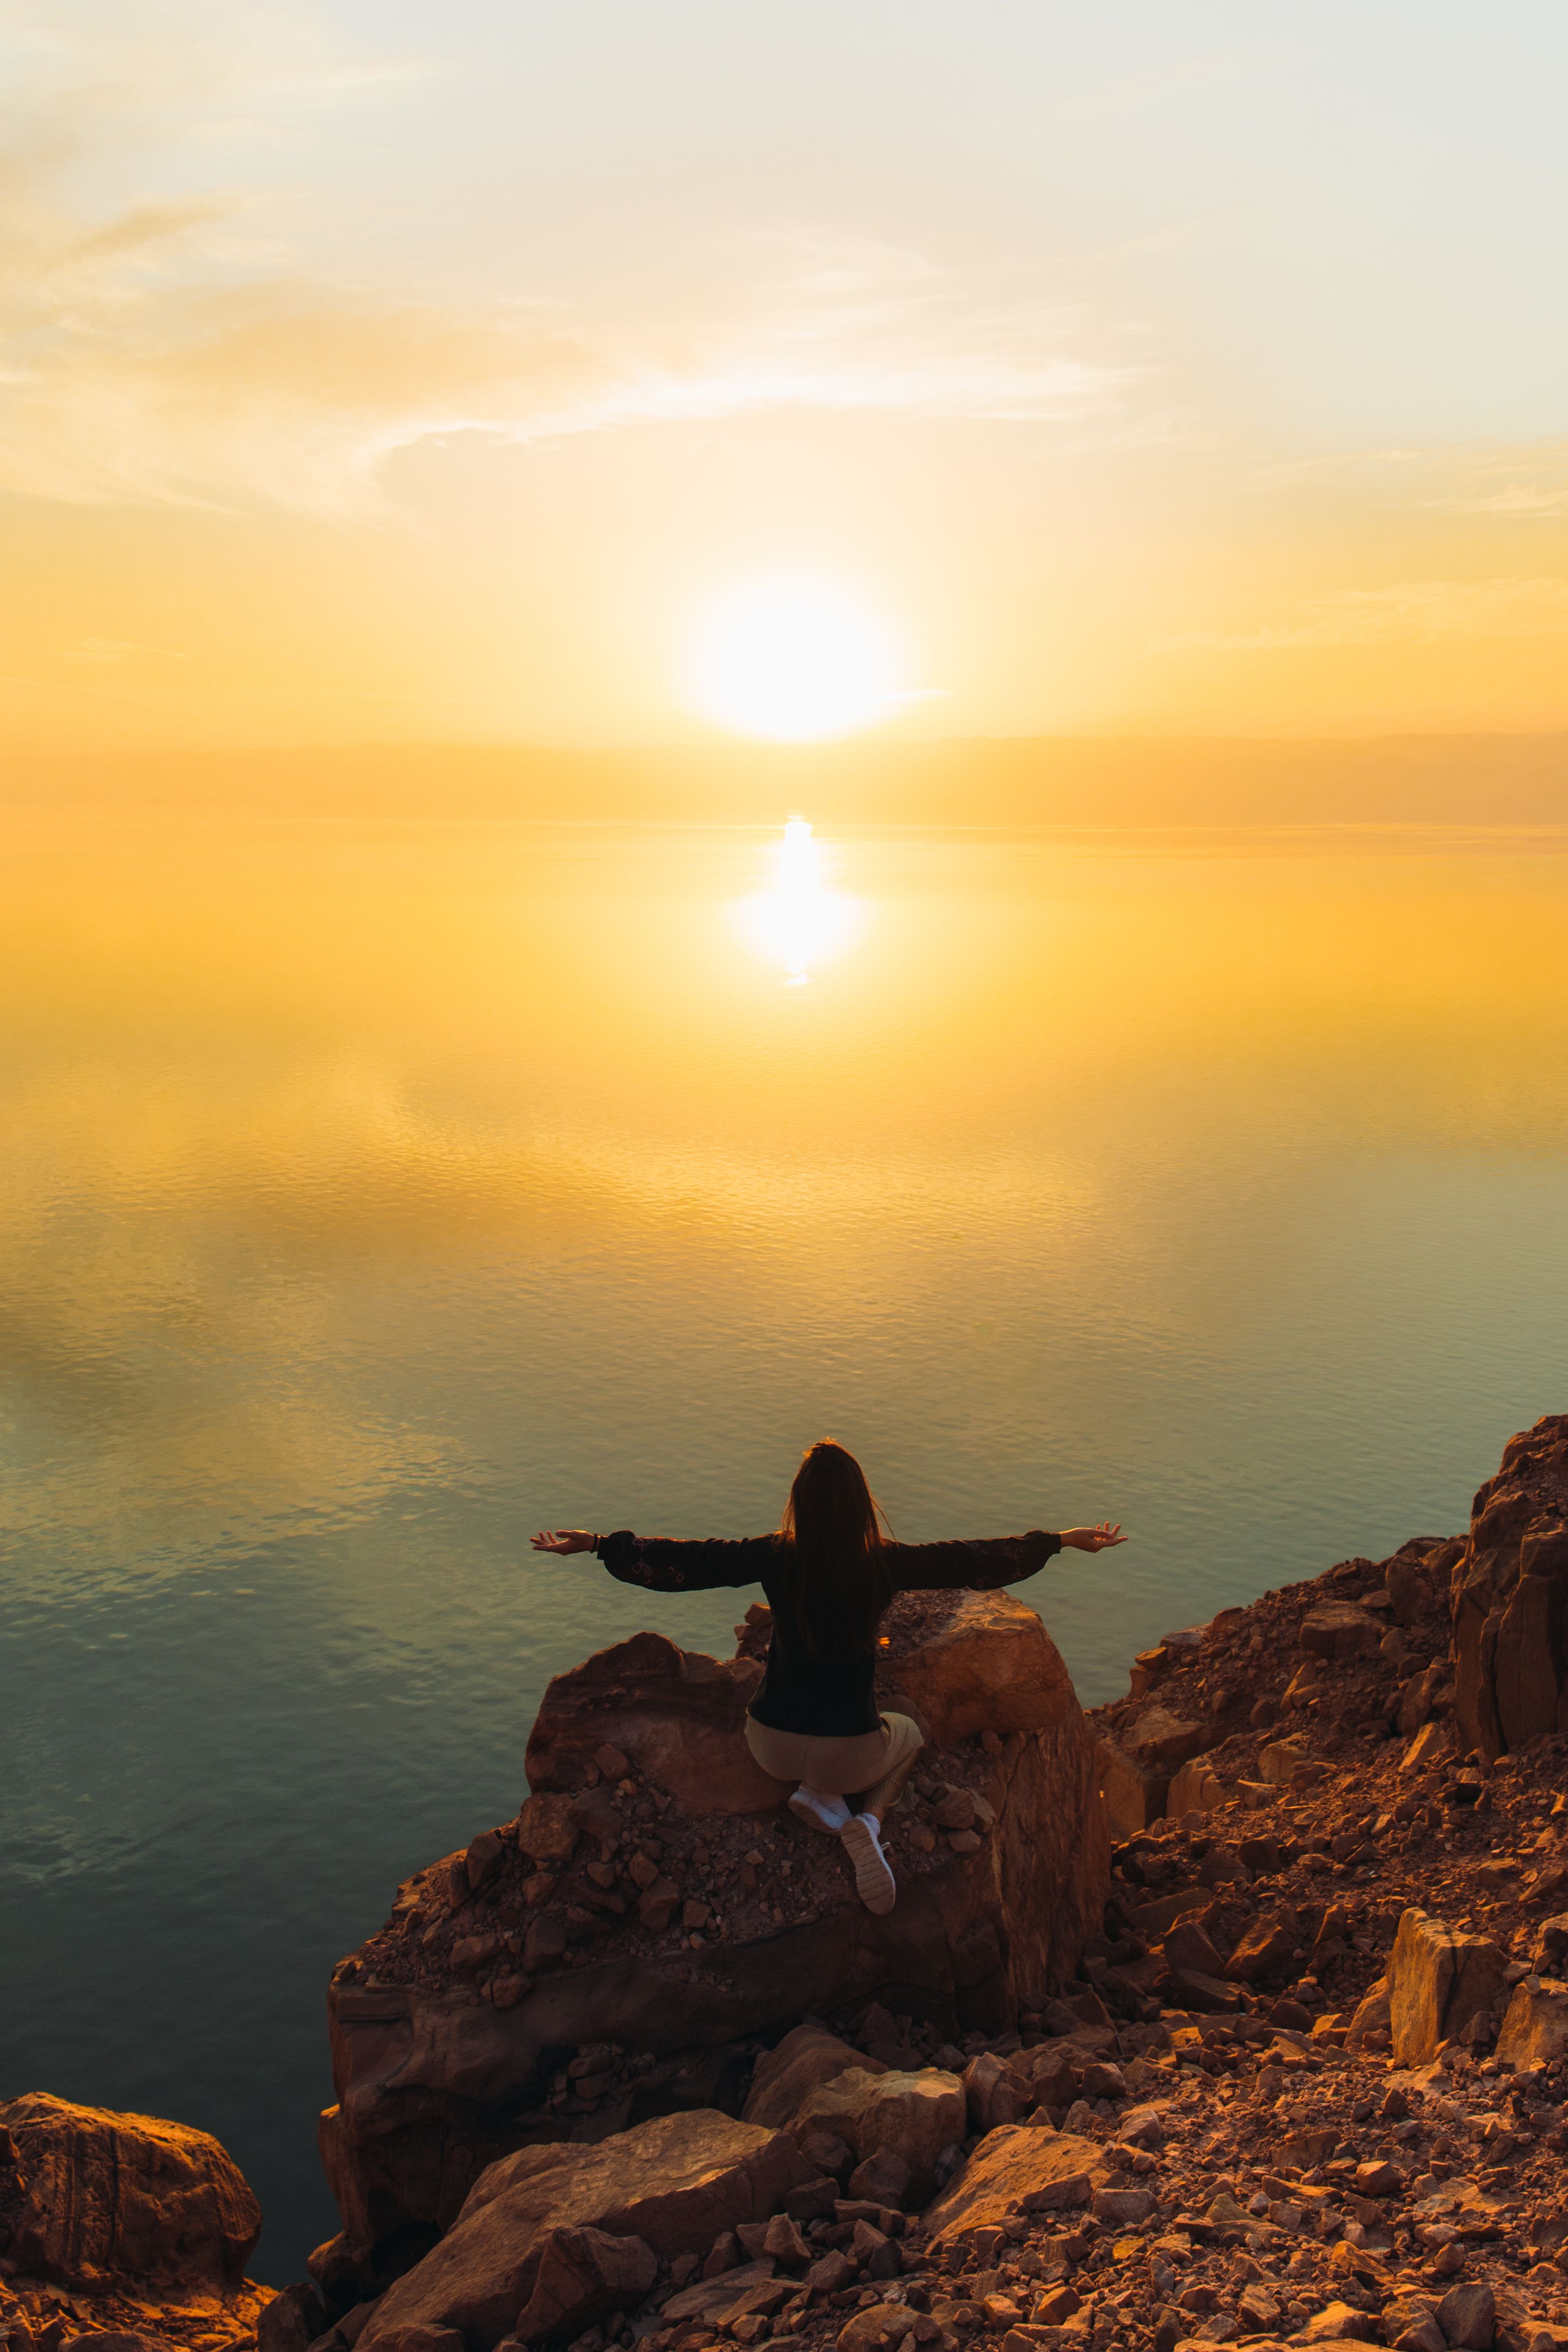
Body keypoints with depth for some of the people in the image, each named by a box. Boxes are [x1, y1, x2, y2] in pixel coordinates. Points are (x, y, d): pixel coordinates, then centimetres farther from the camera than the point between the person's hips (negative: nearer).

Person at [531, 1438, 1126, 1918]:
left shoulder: (775, 1557, -11)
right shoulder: (884, 1564, -13)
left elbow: (682, 1562, -5)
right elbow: (973, 1562, -4)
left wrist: (596, 1543, 7)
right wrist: (1063, 1541, 7)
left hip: (772, 1746, 3)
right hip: (848, 1751, -2)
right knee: (908, 1734, 33)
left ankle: (826, 1801, 7)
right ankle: (868, 1820, 2)